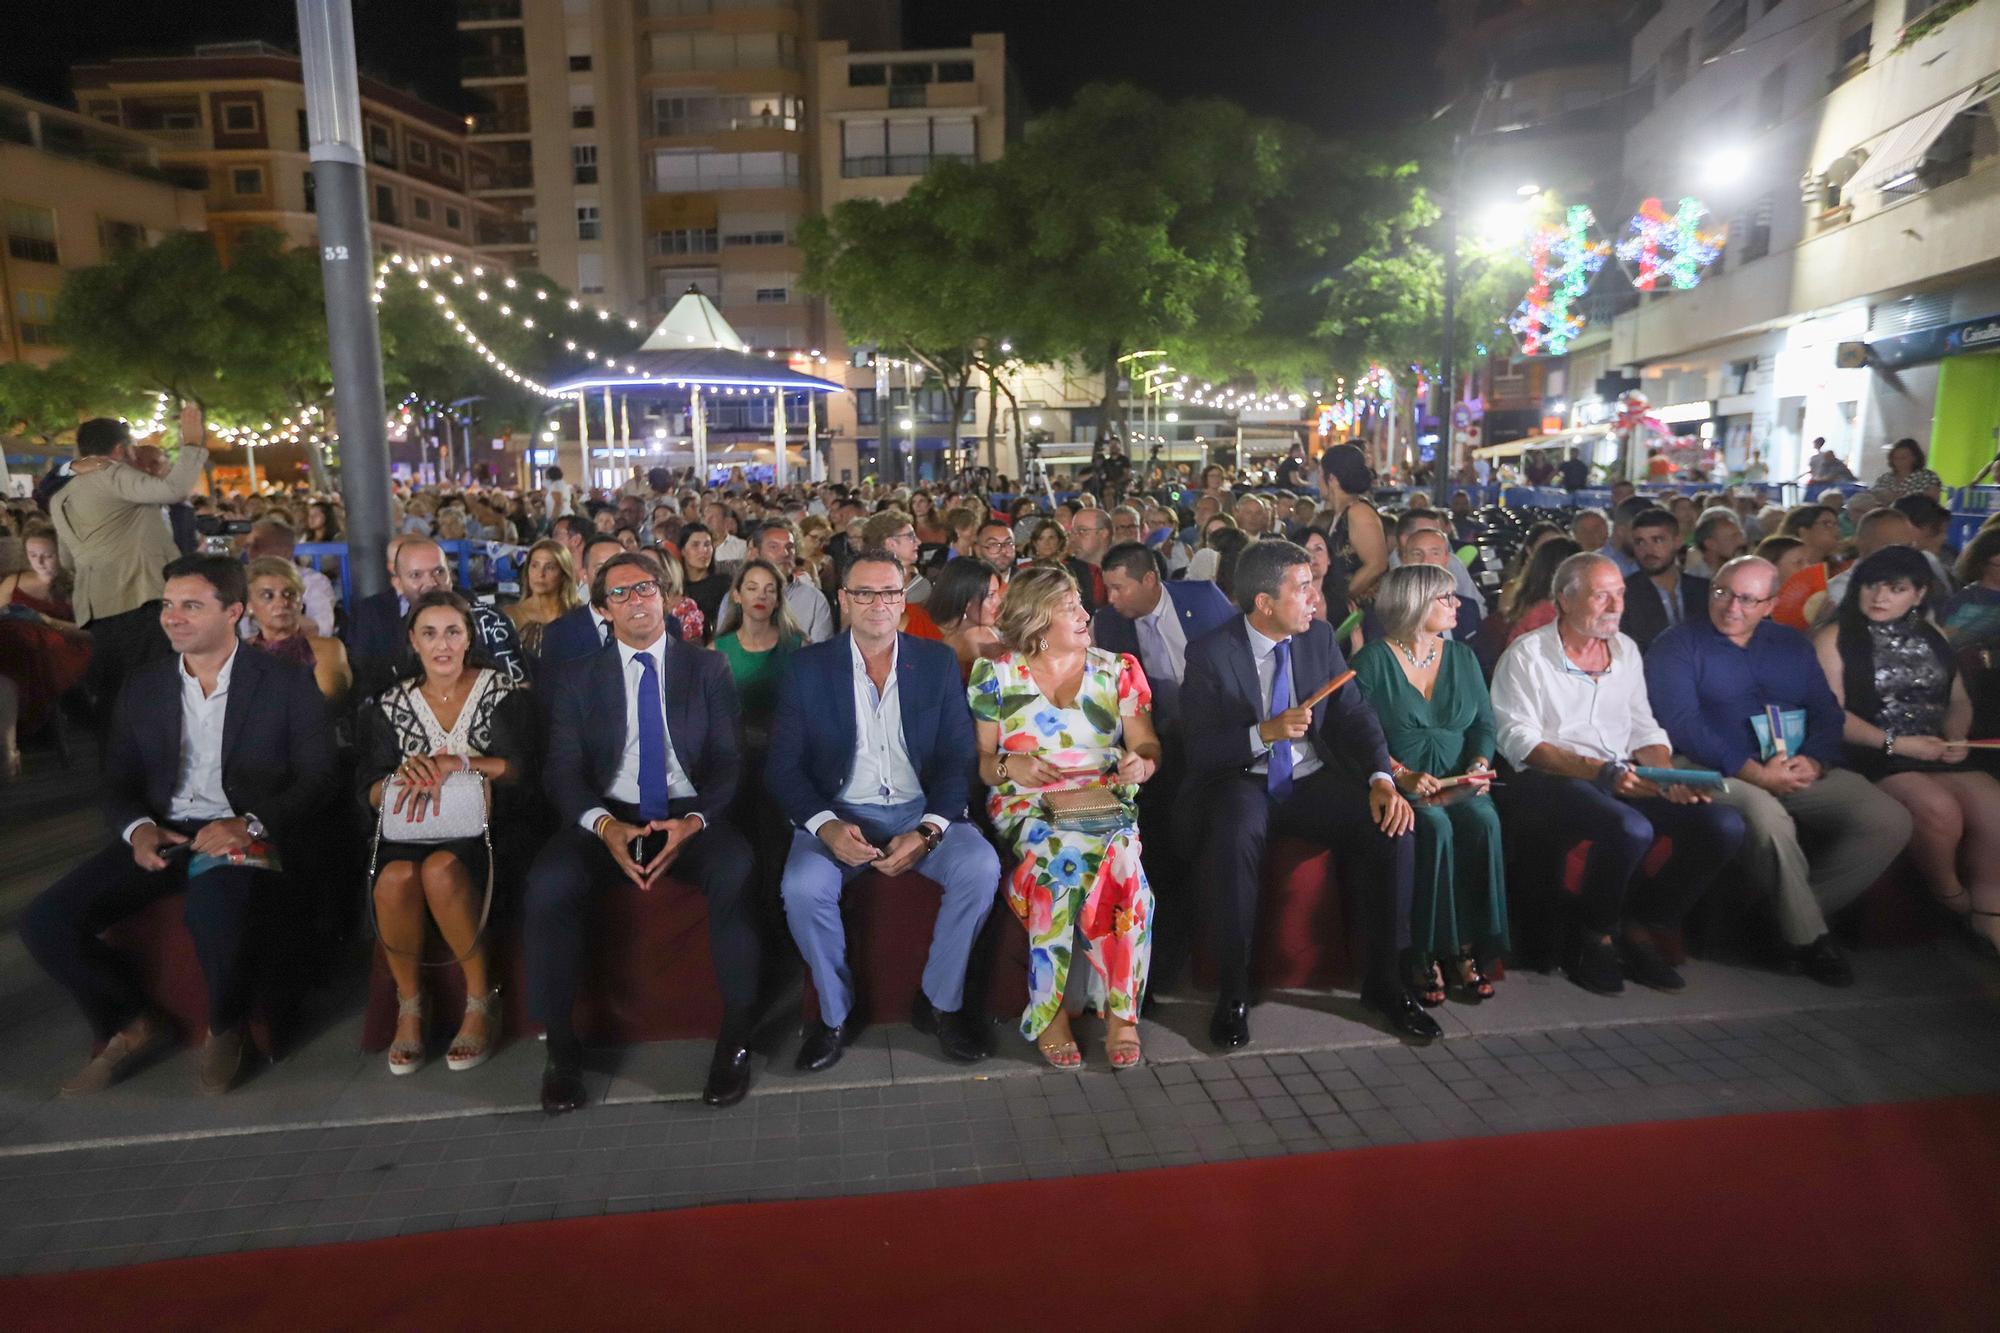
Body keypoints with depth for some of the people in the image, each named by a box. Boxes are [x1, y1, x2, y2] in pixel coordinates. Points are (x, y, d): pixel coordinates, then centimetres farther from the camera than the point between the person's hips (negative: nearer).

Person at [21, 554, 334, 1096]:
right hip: (161, 837, 5)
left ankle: (225, 1030, -3)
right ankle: (131, 1024, 10)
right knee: (45, 920, -16)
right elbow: (118, 784, 14)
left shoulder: (286, 683, 1)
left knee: (216, 915, -36)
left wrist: (250, 825, -21)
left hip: (245, 837, -5)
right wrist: (137, 828, -9)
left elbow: (314, 782, -4)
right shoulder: (142, 689, 14)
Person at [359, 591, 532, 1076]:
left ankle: (481, 999, -18)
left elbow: (522, 769, -7)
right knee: (395, 877, -33)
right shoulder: (392, 704, 14)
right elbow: (370, 792, 6)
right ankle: (408, 1005, -10)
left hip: (480, 827, -2)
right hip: (411, 830, 3)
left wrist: (458, 762, -20)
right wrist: (404, 776, -17)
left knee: (441, 869, -36)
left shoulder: (500, 691, 6)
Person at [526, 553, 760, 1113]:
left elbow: (729, 760, 4)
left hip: (690, 813, -1)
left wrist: (695, 820, -16)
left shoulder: (709, 668, 10)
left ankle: (735, 1039, -22)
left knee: (735, 869, -34)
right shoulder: (577, 680, 12)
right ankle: (561, 1046, -14)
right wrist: (604, 825, -18)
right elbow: (562, 769, 3)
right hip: (609, 816, 1)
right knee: (549, 883, -31)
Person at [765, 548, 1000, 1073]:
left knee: (980, 867, -26)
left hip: (921, 811, 1)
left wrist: (927, 831, -16)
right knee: (802, 886, -30)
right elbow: (783, 766, -1)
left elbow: (958, 759, 1)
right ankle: (836, 1012, -3)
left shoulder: (938, 662, 5)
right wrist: (826, 826, -20)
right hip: (838, 813, -1)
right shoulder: (808, 667, 2)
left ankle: (940, 1001, -4)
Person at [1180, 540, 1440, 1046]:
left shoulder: (1319, 636, 4)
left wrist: (1382, 778, -14)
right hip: (1241, 782, -4)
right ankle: (1233, 992, -19)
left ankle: (1384, 981, -2)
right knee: (1235, 838, -37)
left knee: (1393, 832, -20)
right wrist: (1263, 733, -27)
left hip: (1311, 780, 4)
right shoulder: (1210, 653, -9)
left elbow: (1354, 713, 2)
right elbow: (1198, 748, -12)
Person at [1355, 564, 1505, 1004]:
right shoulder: (1374, 660, -2)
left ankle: (1468, 950, -18)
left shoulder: (1462, 657, 15)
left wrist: (1479, 764, -7)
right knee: (1435, 827, -33)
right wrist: (1403, 776, -22)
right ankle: (1426, 955, -20)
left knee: (1483, 821, -27)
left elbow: (1485, 724, 13)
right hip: (1400, 786, -4)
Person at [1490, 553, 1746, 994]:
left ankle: (1640, 928, 1)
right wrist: (1599, 772, -21)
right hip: (1548, 782, -6)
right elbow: (1519, 741, -11)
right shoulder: (1526, 655, -1)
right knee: (1632, 829, -35)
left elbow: (1644, 729, 19)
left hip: (1624, 781, 7)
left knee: (1724, 825, -15)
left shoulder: (1625, 650, 19)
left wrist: (1668, 776, -2)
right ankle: (1594, 937, -8)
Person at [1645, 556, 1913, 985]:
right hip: (1718, 773, -6)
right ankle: (1807, 936, -13)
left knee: (1890, 821, -16)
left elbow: (1827, 712, 13)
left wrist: (1814, 761, -9)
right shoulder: (1677, 646, 1)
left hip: (1800, 773, 6)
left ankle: (1801, 908, -2)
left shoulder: (1791, 644, 19)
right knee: (1768, 820, -37)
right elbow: (1682, 724, -10)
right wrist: (1754, 772, -18)